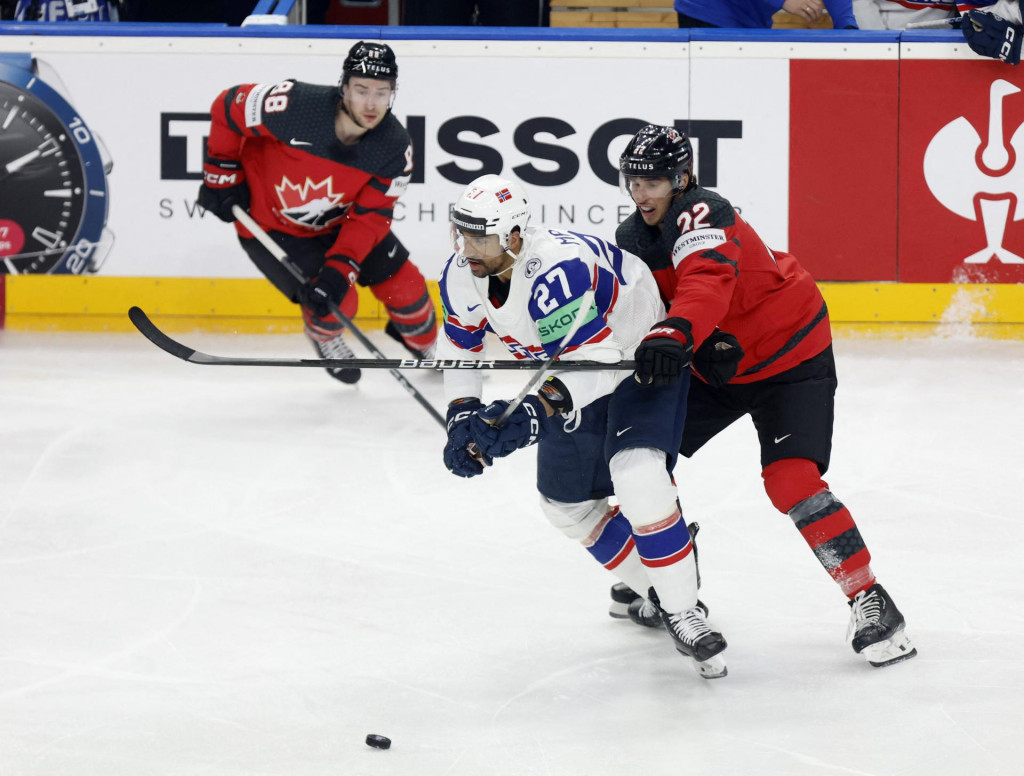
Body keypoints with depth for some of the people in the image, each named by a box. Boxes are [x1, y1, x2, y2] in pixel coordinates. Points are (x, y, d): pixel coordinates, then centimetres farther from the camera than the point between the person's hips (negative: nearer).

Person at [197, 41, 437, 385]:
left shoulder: (395, 147, -23)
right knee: (338, 304, -15)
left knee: (405, 287, 5)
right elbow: (229, 106, -18)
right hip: (268, 223, -4)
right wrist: (222, 175, -11)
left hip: (338, 223, 4)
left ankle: (431, 348, 38)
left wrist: (339, 269, -33)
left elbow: (369, 217, -20)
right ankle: (324, 336, 23)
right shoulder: (295, 105, -35)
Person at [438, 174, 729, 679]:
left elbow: (593, 362, -41)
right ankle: (657, 594, 31)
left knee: (638, 477, -29)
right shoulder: (462, 276, -14)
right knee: (565, 502, 12)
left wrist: (536, 412, -53)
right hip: (574, 376, 9)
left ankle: (684, 612, -15)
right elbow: (459, 347, 4)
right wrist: (464, 416, -10)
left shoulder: (558, 271, -39)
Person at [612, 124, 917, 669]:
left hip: (789, 356, -8)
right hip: (715, 363, 8)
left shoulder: (701, 215, -28)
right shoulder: (630, 237, 0)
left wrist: (674, 334, -65)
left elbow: (707, 280, -48)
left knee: (790, 480, -22)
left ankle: (870, 602, -15)